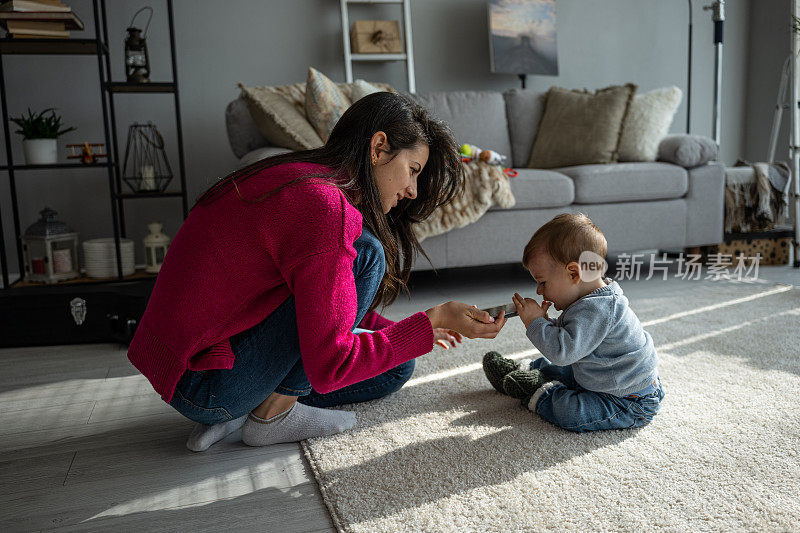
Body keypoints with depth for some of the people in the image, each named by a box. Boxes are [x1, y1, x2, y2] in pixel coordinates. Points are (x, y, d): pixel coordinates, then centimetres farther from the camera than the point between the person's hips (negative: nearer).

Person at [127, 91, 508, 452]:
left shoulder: (302, 180, 9)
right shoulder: (323, 205, -24)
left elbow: (325, 311, 20)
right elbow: (329, 367, -24)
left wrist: (410, 330, 15)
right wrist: (431, 322, -16)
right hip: (204, 387, -10)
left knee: (395, 367, 11)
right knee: (367, 255, -17)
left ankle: (231, 413, 6)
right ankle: (273, 414, -5)